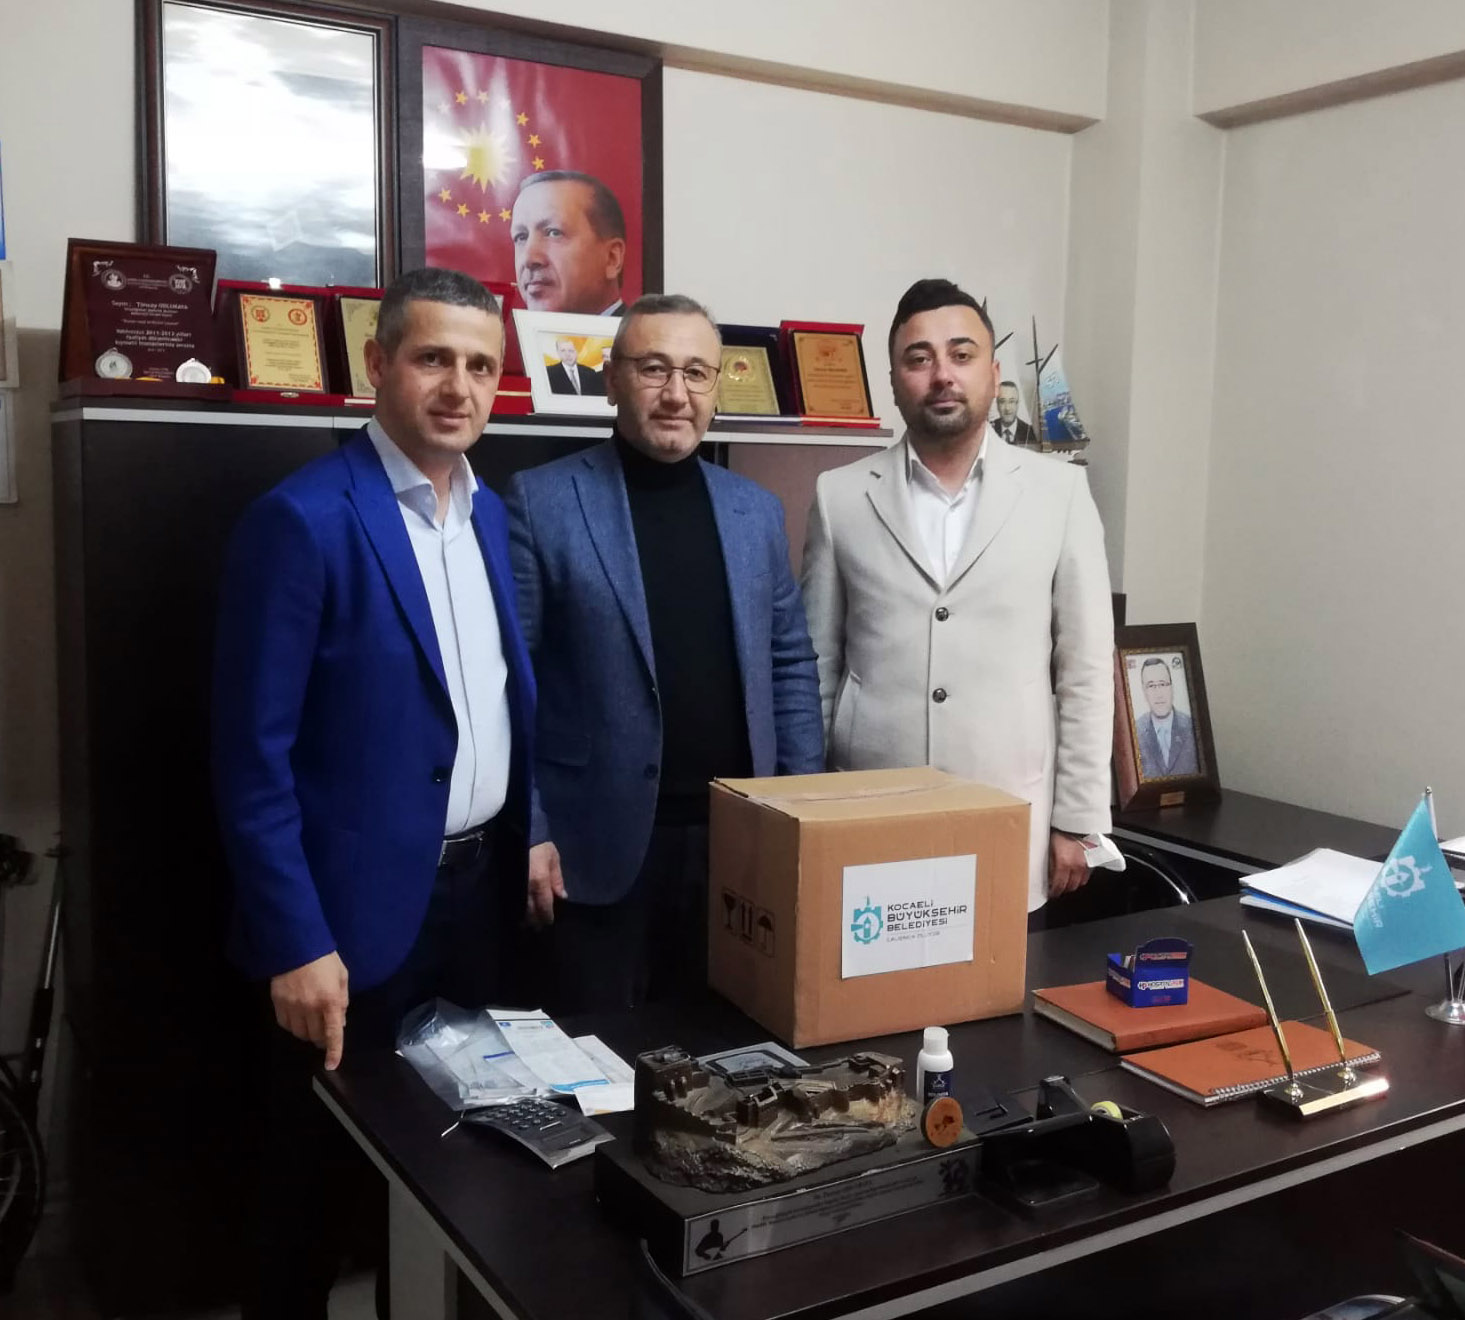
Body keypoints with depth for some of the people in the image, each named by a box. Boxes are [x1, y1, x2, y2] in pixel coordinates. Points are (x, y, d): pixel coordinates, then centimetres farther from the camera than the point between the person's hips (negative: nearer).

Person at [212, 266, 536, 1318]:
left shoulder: (493, 515, 7)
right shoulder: (302, 519, -15)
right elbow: (252, 756, -16)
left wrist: (529, 836, 6)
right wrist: (296, 944, -18)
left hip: (482, 885, 6)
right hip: (362, 902, -6)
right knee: (323, 1172, 11)